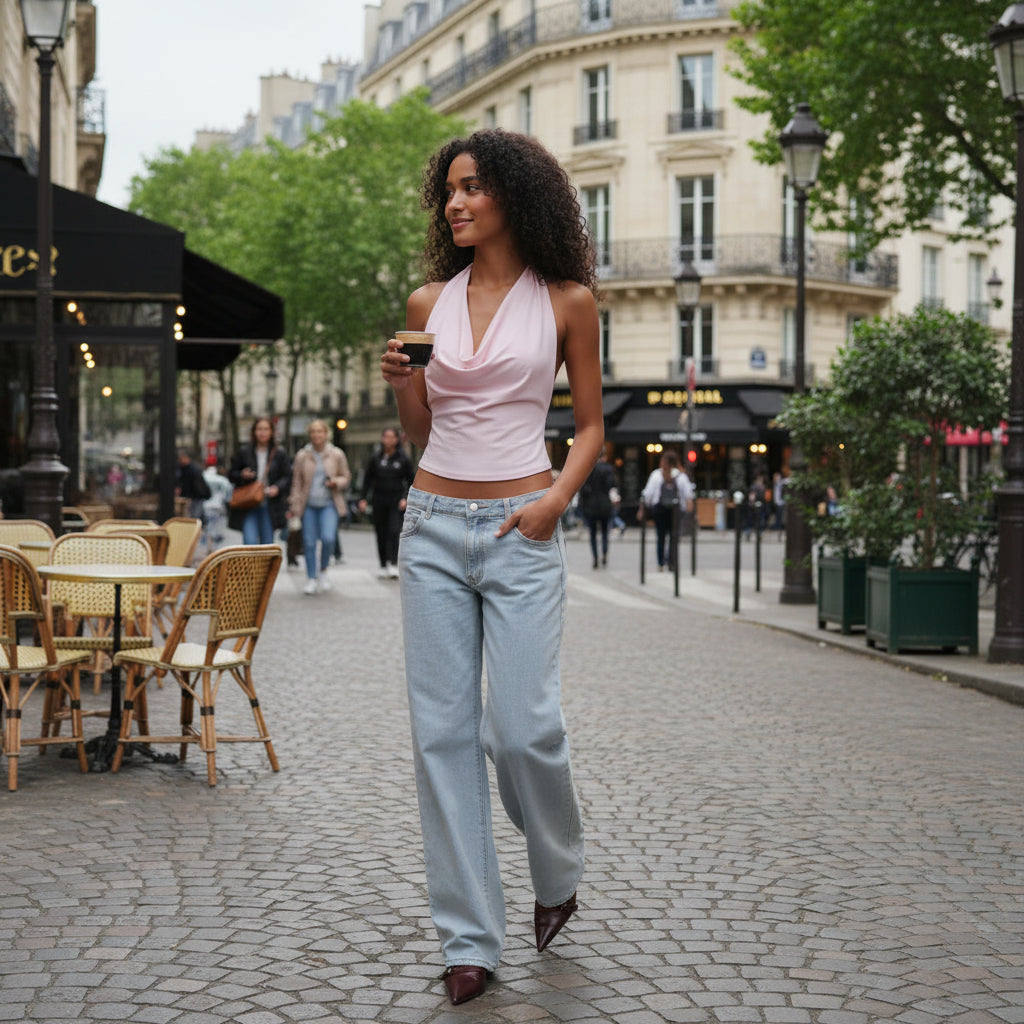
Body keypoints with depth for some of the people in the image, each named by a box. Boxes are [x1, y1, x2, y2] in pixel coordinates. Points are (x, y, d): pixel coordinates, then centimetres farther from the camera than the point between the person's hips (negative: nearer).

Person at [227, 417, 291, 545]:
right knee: (250, 541, -14)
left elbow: (287, 476, 5)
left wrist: (277, 488, -14)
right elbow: (231, 474, 11)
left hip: (269, 506, 1)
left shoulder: (280, 453, 5)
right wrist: (242, 475, -12)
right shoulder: (244, 452, 5)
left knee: (267, 543, 7)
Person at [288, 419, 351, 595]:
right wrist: (294, 506, 3)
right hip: (309, 505, 1)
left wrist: (336, 482, -10)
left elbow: (346, 477, 12)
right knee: (309, 542, 0)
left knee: (328, 538, -18)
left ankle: (323, 571, 8)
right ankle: (312, 579, 13)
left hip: (329, 504, -1)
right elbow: (296, 483, 8)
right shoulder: (302, 457, 5)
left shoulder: (337, 455, 3)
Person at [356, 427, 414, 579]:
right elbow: (367, 479, 8)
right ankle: (383, 565, 14)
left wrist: (405, 498, -6)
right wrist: (363, 499, 1)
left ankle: (394, 565, -17)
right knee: (381, 533, 5)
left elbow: (410, 480, 6)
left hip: (396, 501, -2)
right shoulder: (375, 458, 4)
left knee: (395, 531, -14)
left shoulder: (402, 458, 1)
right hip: (379, 500, 2)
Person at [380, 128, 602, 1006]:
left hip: (520, 534, -3)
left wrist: (558, 498, -10)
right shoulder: (429, 302, 10)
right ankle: (470, 937, 9)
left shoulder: (565, 301, 2)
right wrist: (401, 386, -4)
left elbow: (591, 424, 6)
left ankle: (560, 876, 23)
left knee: (521, 726, -9)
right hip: (434, 527, 4)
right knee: (443, 731, 0)